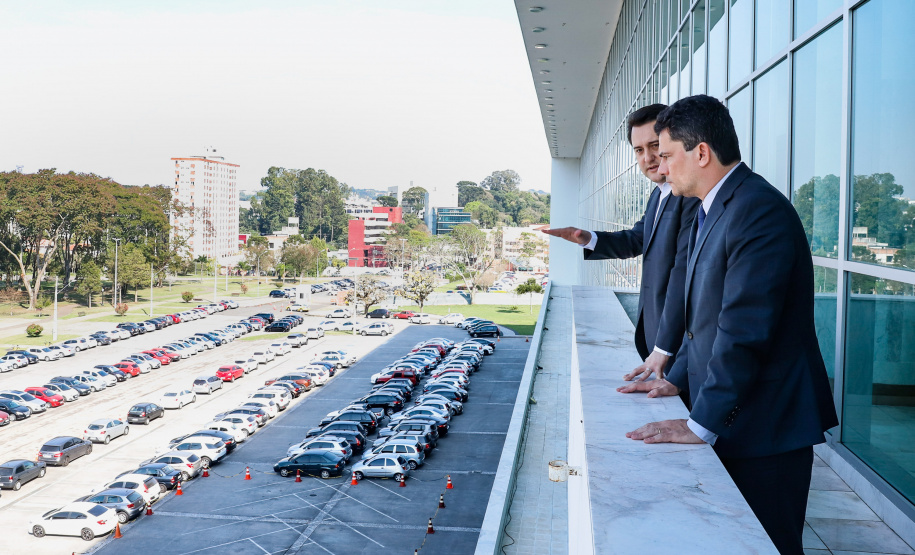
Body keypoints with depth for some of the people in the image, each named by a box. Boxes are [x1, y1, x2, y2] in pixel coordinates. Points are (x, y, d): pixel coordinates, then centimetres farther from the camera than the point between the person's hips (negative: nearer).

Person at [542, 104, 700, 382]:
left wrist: (663, 349, -25)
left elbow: (684, 273, -24)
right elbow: (636, 240, 22)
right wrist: (588, 239, 3)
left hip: (681, 342, -9)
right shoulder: (659, 194, 12)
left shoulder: (693, 194, -20)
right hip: (655, 335, 9)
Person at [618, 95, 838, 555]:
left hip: (765, 428, -9)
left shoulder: (759, 210, -20)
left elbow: (744, 331, -25)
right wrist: (677, 379, 13)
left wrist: (701, 425, -22)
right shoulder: (710, 211, 13)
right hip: (728, 422, 9)